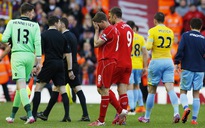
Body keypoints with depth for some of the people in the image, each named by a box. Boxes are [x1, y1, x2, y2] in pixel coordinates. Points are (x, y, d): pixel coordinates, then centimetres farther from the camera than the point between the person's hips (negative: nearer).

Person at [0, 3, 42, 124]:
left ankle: (30, 115, -27)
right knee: (20, 86, 14)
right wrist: (39, 61, -3)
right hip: (30, 56, 2)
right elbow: (38, 43, -4)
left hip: (17, 55, -2)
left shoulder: (12, 23, 3)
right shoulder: (35, 25, 4)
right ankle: (12, 116, 23)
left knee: (22, 86, -10)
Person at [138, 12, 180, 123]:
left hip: (156, 61, -3)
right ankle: (176, 113, -24)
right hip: (168, 61, 3)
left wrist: (150, 47, 6)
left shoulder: (152, 31, -7)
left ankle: (147, 117, 15)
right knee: (170, 88, -5)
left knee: (152, 90, 6)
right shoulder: (170, 32, 9)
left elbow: (148, 47, -15)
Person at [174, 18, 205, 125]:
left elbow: (180, 50, -11)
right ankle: (194, 118, 0)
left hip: (187, 68, -2)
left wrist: (176, 63, -3)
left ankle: (186, 107, -21)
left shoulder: (186, 35, -2)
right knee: (196, 94, 6)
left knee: (183, 91, 8)